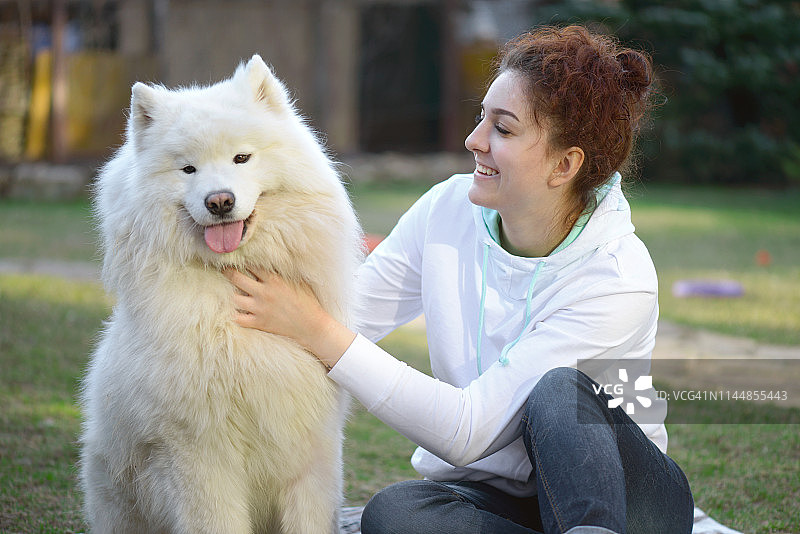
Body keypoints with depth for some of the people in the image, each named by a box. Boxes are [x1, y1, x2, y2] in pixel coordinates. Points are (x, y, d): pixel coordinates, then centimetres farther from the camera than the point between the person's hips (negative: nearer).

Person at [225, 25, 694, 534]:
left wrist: (317, 331, -29)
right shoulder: (449, 209, -7)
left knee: (558, 392, -35)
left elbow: (467, 431, -26)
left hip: (618, 492, -5)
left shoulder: (619, 281, -23)